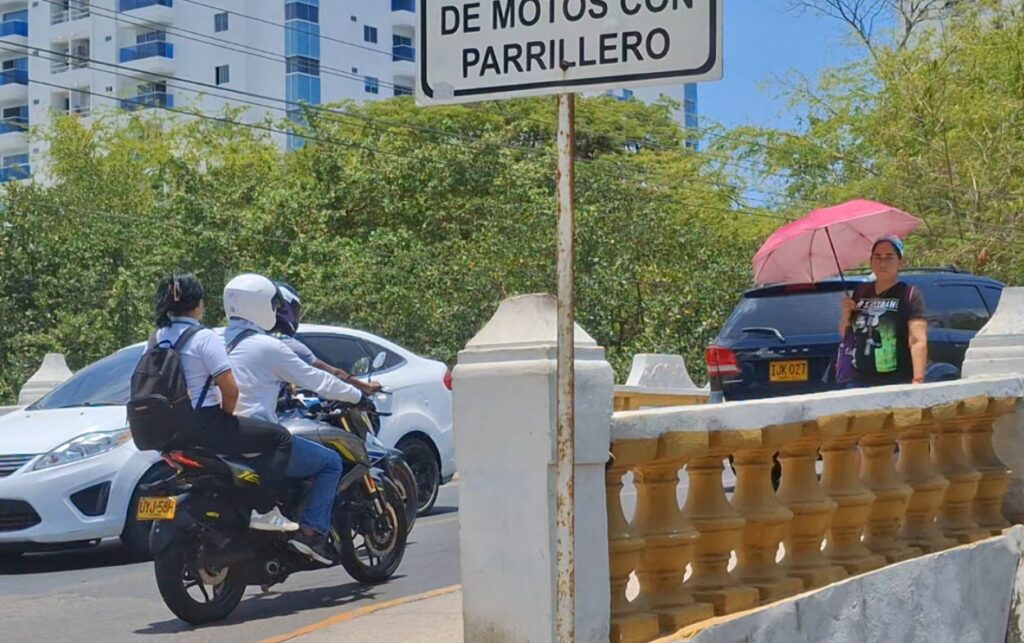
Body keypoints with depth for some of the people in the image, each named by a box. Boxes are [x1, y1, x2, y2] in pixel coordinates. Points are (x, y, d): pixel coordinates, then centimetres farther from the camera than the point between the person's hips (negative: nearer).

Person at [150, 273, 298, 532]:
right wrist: (227, 414, 2)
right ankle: (263, 510, -11)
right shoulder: (204, 337, -14)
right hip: (203, 424, -8)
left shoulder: (157, 338, 7)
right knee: (280, 437, -2)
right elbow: (230, 390, -19)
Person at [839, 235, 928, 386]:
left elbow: (918, 342, -12)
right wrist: (846, 312, 3)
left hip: (897, 384, -6)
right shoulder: (861, 291, 15)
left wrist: (918, 381, -24)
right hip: (859, 381, 6)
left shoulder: (909, 295, -3)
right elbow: (844, 334, 24)